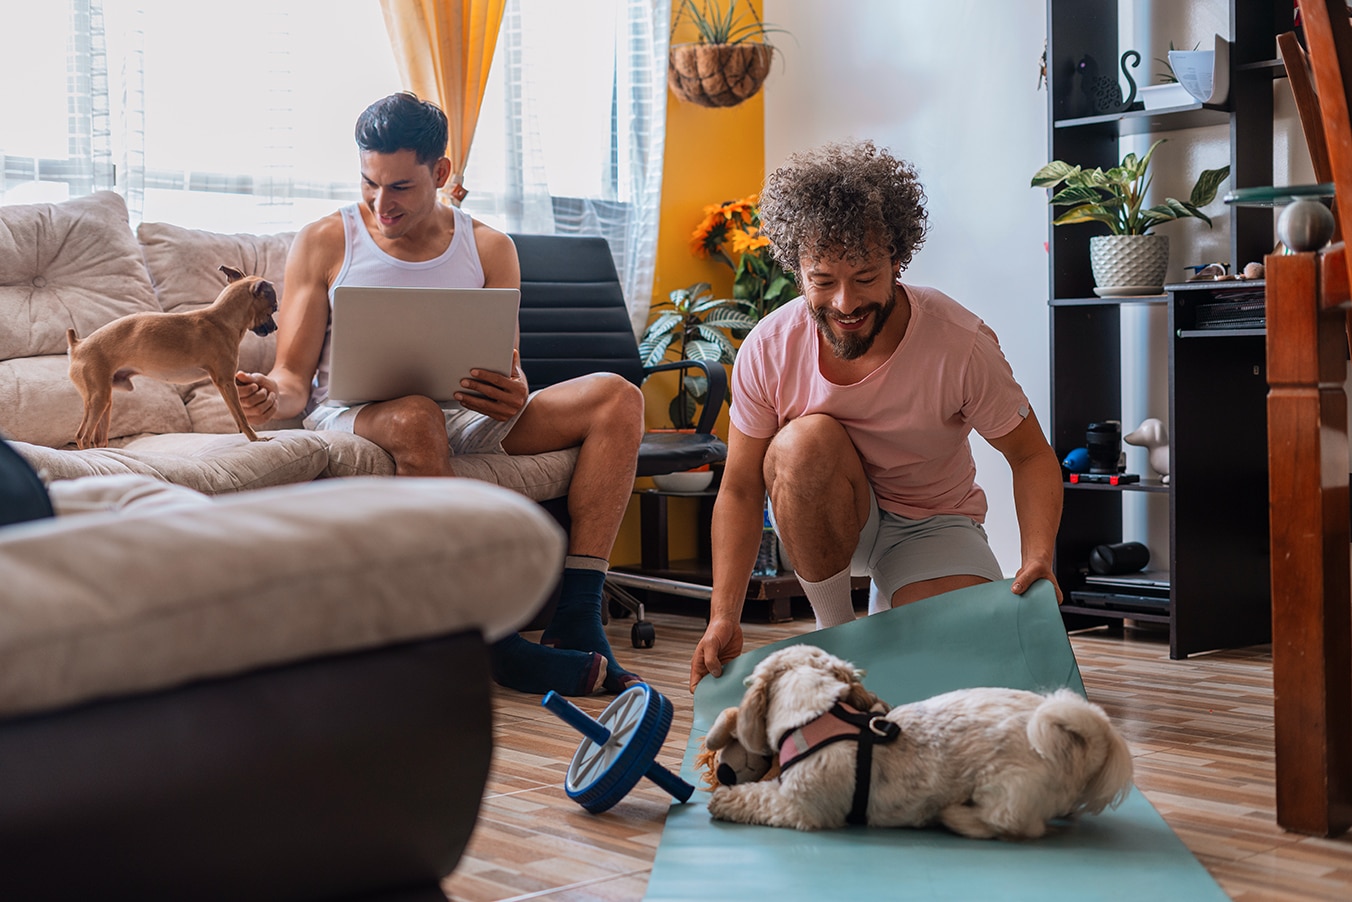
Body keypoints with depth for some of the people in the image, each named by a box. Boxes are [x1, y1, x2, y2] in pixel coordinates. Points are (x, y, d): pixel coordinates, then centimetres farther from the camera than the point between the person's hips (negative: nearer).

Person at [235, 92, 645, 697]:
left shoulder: (488, 250, 12)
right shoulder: (324, 244, 4)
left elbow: (508, 371, 8)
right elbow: (294, 376, 1)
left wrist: (514, 397, -18)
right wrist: (273, 397, -25)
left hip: (464, 419, 4)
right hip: (352, 417, -3)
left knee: (615, 397, -17)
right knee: (416, 418, -41)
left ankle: (576, 620, -29)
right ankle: (490, 646, -37)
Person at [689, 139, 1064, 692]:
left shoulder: (962, 345, -24)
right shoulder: (769, 350, -20)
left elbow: (1032, 457, -12)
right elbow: (740, 490, -13)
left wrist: (1038, 559, -31)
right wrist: (724, 618, -22)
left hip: (933, 522, -1)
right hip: (825, 518, 1)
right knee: (807, 439, -32)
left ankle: (891, 613, 13)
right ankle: (835, 631, -11)